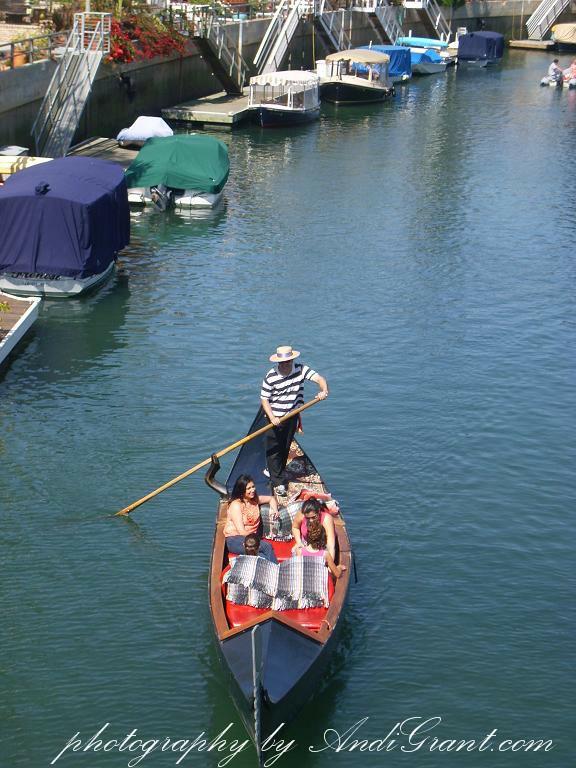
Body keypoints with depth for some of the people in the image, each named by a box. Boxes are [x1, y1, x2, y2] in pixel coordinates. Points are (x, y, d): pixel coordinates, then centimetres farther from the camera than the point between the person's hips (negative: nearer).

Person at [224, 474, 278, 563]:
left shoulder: (255, 499, 9)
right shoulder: (235, 505, -11)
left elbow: (271, 499, 29)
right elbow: (242, 532, -16)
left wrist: (274, 509, 10)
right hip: (235, 540, -6)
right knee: (267, 546, -32)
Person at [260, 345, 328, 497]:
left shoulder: (300, 369, -10)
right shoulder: (271, 377, -18)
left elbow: (319, 379, -16)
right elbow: (264, 399, -13)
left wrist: (324, 390, -38)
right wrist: (272, 418, -26)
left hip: (292, 416, 4)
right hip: (275, 418, -4)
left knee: (285, 448, 15)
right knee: (274, 450, -2)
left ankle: (276, 472, 34)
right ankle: (278, 483, 3)